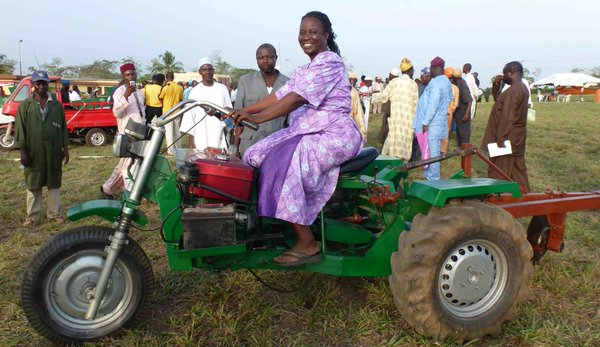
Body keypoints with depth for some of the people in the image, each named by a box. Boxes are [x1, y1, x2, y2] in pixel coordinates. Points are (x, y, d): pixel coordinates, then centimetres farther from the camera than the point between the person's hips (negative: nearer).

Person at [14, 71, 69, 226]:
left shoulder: (57, 105, 5)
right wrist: (23, 151, -6)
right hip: (33, 152, -1)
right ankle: (32, 215, 15)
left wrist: (65, 148, 4)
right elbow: (20, 129, 0)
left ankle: (54, 213, 17)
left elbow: (63, 127, 8)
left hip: (54, 152, 1)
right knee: (33, 184, 6)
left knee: (54, 183, 7)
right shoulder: (25, 105, 2)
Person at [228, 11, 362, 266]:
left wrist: (257, 118, -29)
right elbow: (280, 96, 10)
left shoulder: (330, 62, -10)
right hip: (307, 132, 10)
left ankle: (307, 244, -20)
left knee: (283, 164, -28)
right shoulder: (305, 70, 21)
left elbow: (297, 98, -23)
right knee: (256, 157, -1)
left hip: (334, 135, -9)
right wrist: (243, 111, -1)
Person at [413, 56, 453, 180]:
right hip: (438, 122, 10)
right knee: (432, 150, 18)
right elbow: (450, 98, 28)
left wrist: (425, 123, -21)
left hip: (432, 124, -10)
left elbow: (432, 105, -24)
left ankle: (433, 178, 4)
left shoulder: (435, 83, -19)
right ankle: (429, 173, 29)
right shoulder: (446, 81, 13)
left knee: (432, 151, -3)